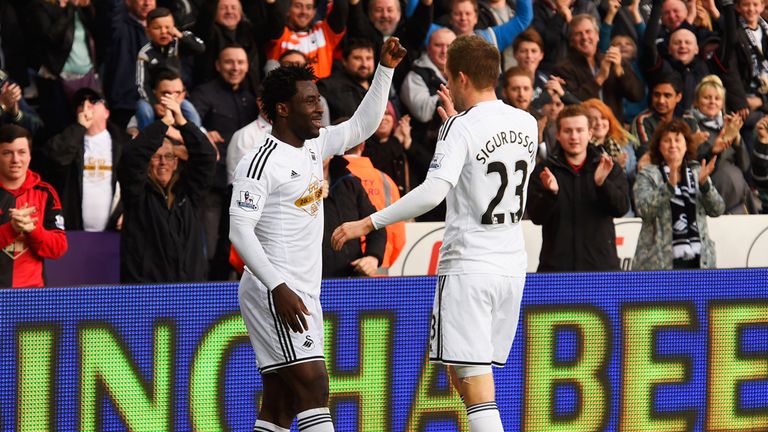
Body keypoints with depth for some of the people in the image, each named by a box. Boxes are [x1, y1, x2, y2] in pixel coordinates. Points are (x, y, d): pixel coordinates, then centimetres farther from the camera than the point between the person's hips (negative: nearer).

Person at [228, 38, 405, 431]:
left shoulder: (314, 145, 12)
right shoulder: (259, 163, -13)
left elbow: (362, 125, 24)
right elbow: (240, 232, -17)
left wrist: (385, 70, 14)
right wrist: (278, 288, -24)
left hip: (301, 295, 9)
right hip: (274, 293, -9)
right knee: (314, 385, -17)